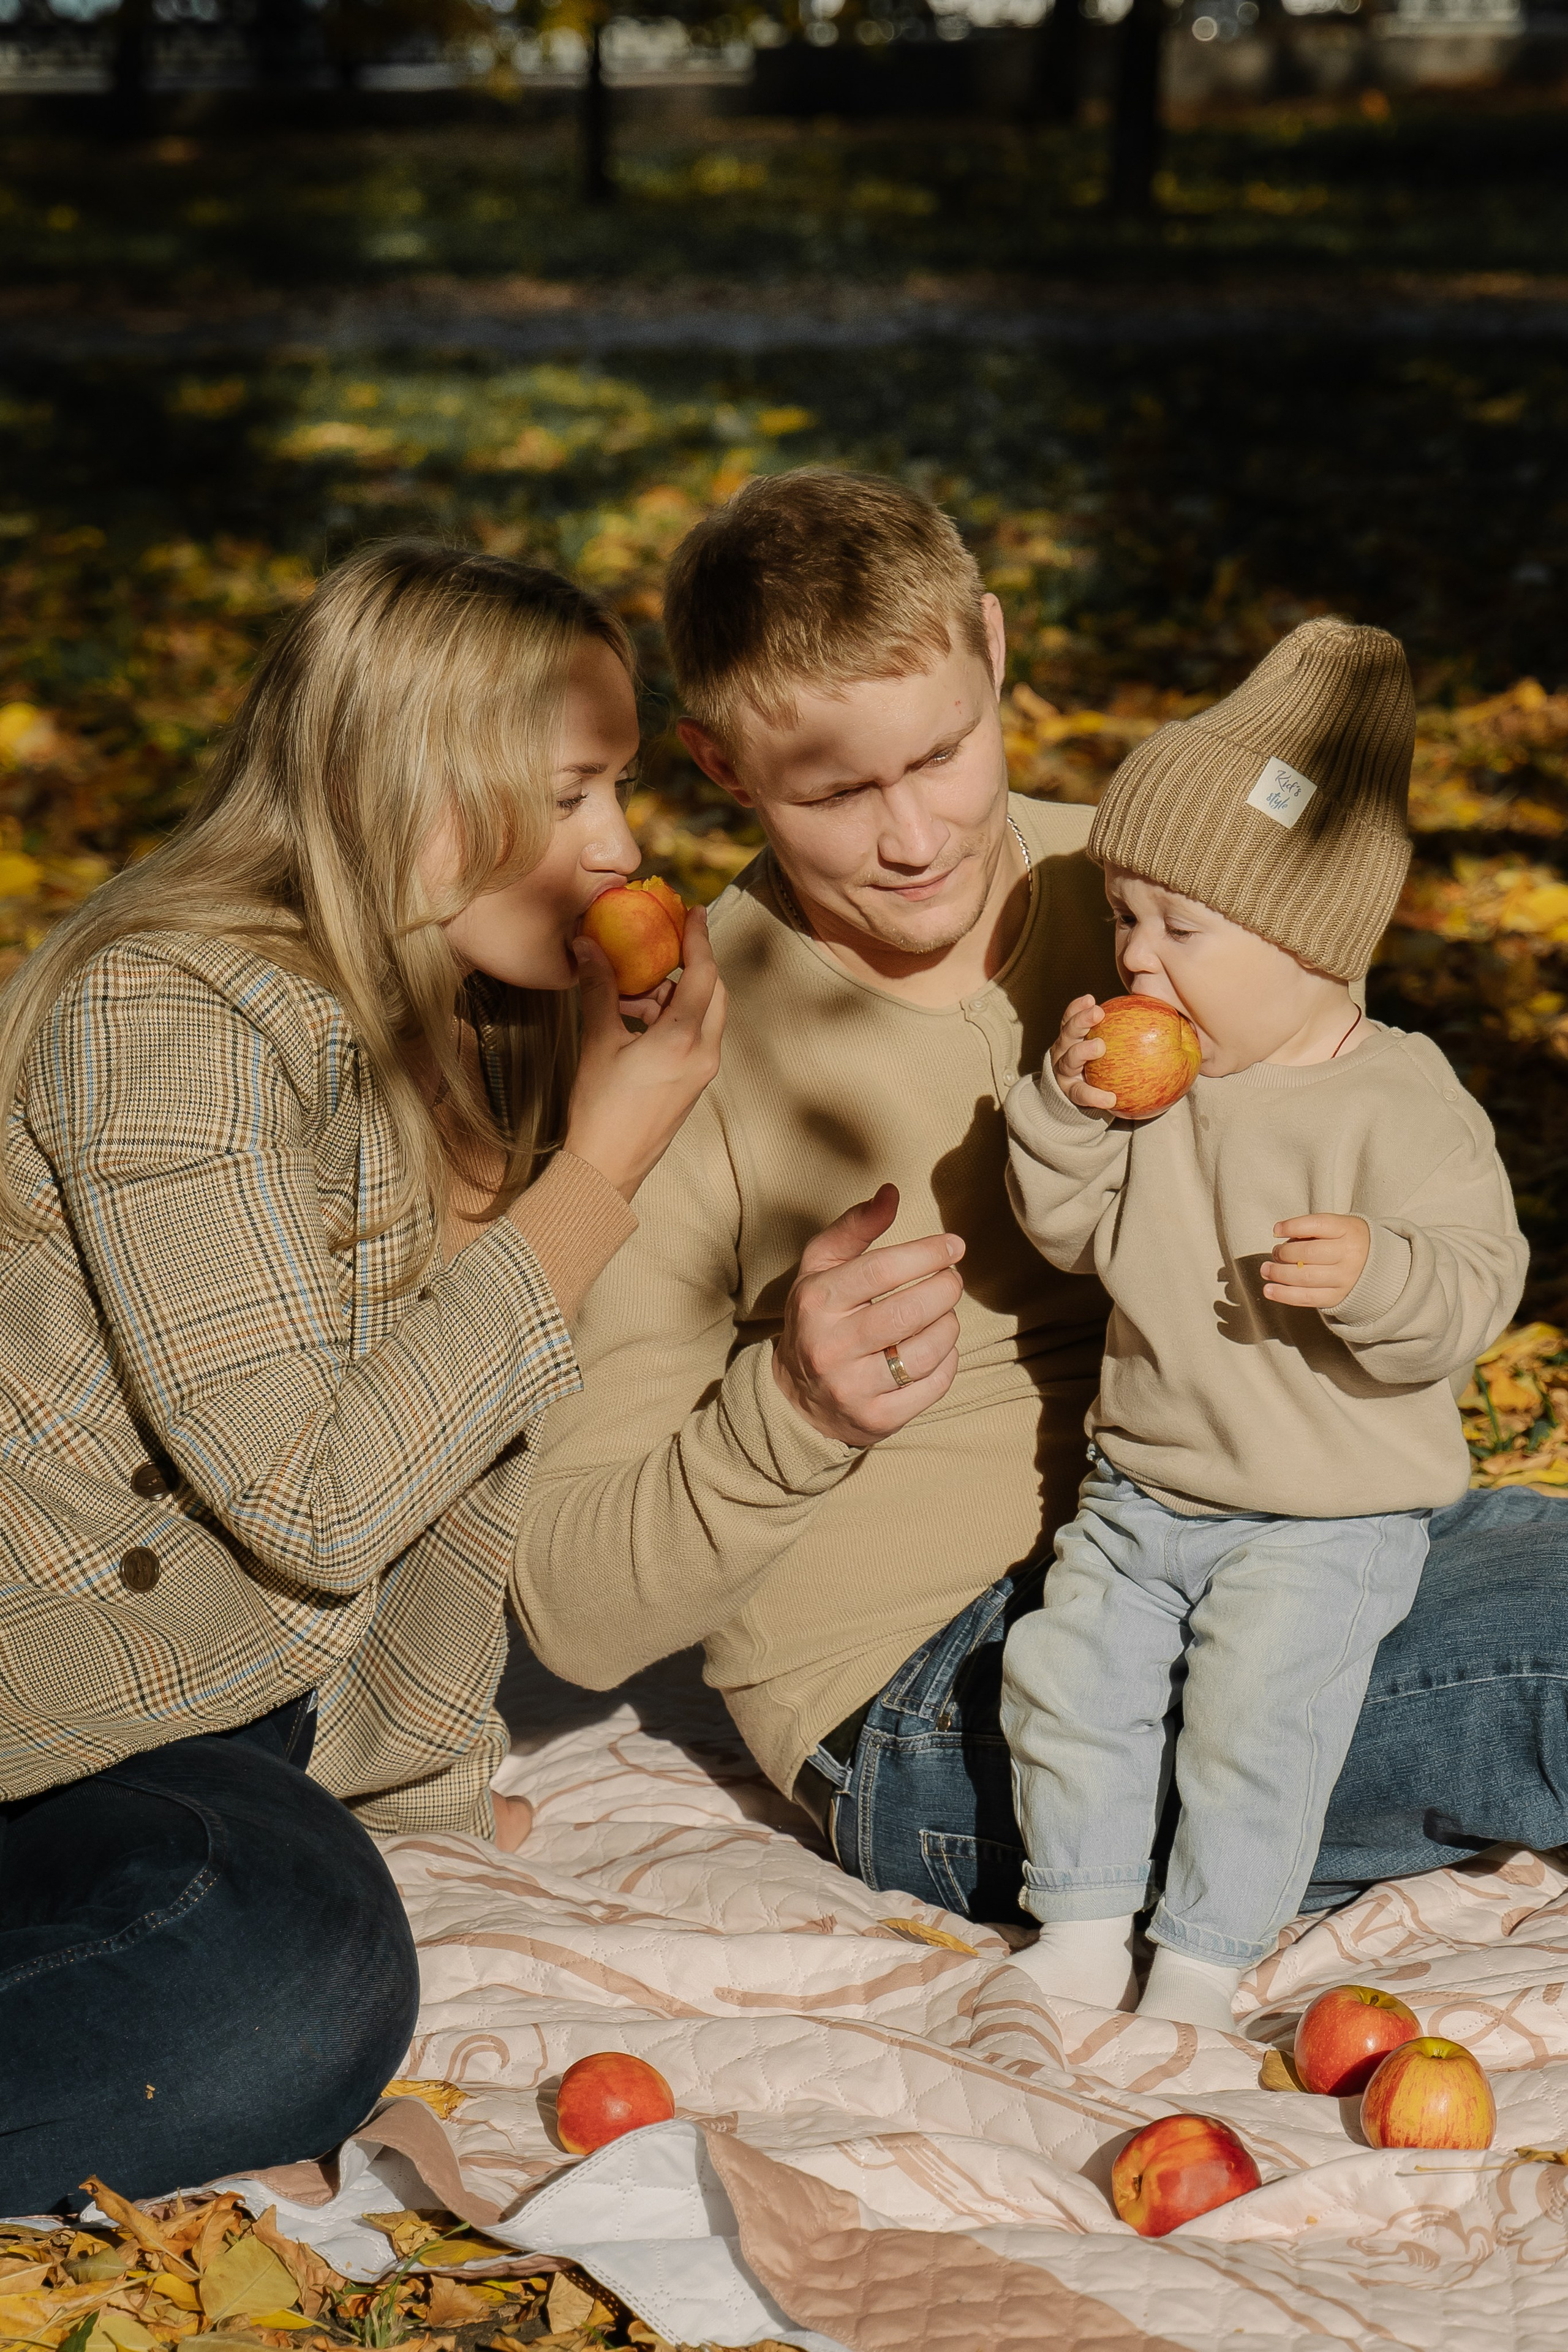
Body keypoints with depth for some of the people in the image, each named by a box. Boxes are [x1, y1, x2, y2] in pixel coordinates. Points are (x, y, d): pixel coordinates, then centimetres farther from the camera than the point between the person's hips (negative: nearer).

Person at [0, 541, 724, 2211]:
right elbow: (318, 1502, -24)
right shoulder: (172, 1014, -21)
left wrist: (422, 1764, 9)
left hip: (241, 1687, 10)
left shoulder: (454, 1031, 7)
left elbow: (465, 1444, 13)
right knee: (297, 1994, -29)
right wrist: (602, 1166, -20)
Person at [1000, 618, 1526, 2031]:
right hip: (1140, 1490, 6)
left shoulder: (1401, 1105, -15)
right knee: (1068, 1676, -2)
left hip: (1327, 1517, -6)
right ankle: (1081, 1935, 13)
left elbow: (1479, 1281, -16)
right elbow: (1069, 1233, 9)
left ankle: (1202, 1969, 2)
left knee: (1253, 1718, -15)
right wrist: (1068, 1111, -9)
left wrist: (1375, 1276, -37)